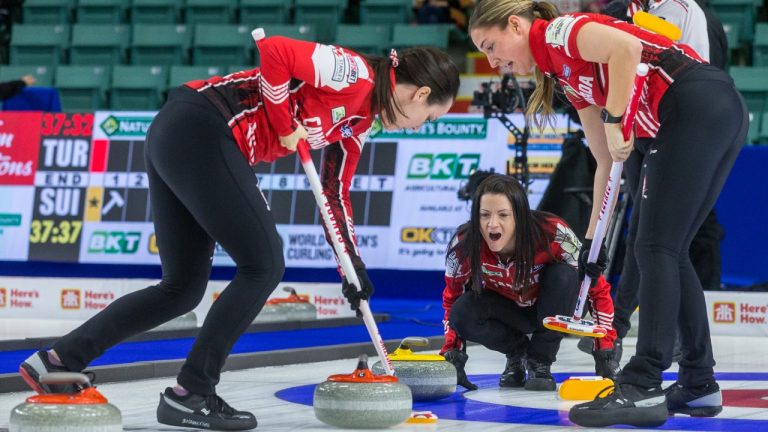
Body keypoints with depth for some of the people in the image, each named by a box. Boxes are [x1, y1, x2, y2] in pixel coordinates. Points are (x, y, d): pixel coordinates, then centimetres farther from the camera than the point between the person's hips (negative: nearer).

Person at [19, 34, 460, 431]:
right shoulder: (354, 75, -9)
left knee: (183, 287, 12)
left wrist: (353, 266, 23)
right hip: (201, 130, -10)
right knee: (263, 265, -4)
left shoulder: (359, 118, 19)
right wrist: (285, 125, -10)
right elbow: (274, 49, -20)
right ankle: (190, 394, -3)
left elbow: (335, 194, 26)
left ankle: (57, 360, 13)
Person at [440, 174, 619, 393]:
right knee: (463, 314, -29)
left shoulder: (553, 234, -35)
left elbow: (597, 288, -23)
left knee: (563, 275, -34)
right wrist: (452, 354, -18)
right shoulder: (463, 246, -29)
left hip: (553, 307, -1)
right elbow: (452, 300, -9)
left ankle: (540, 361, -14)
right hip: (507, 308, 1)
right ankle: (518, 350, 2)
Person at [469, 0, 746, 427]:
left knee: (655, 248, -10)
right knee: (667, 251, 14)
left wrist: (614, 120, -14)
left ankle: (642, 389, -14)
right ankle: (699, 383, 18)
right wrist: (593, 238, 24)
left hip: (701, 107, -9)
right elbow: (608, 162, 25)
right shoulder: (566, 74, 25)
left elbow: (625, 48, -20)